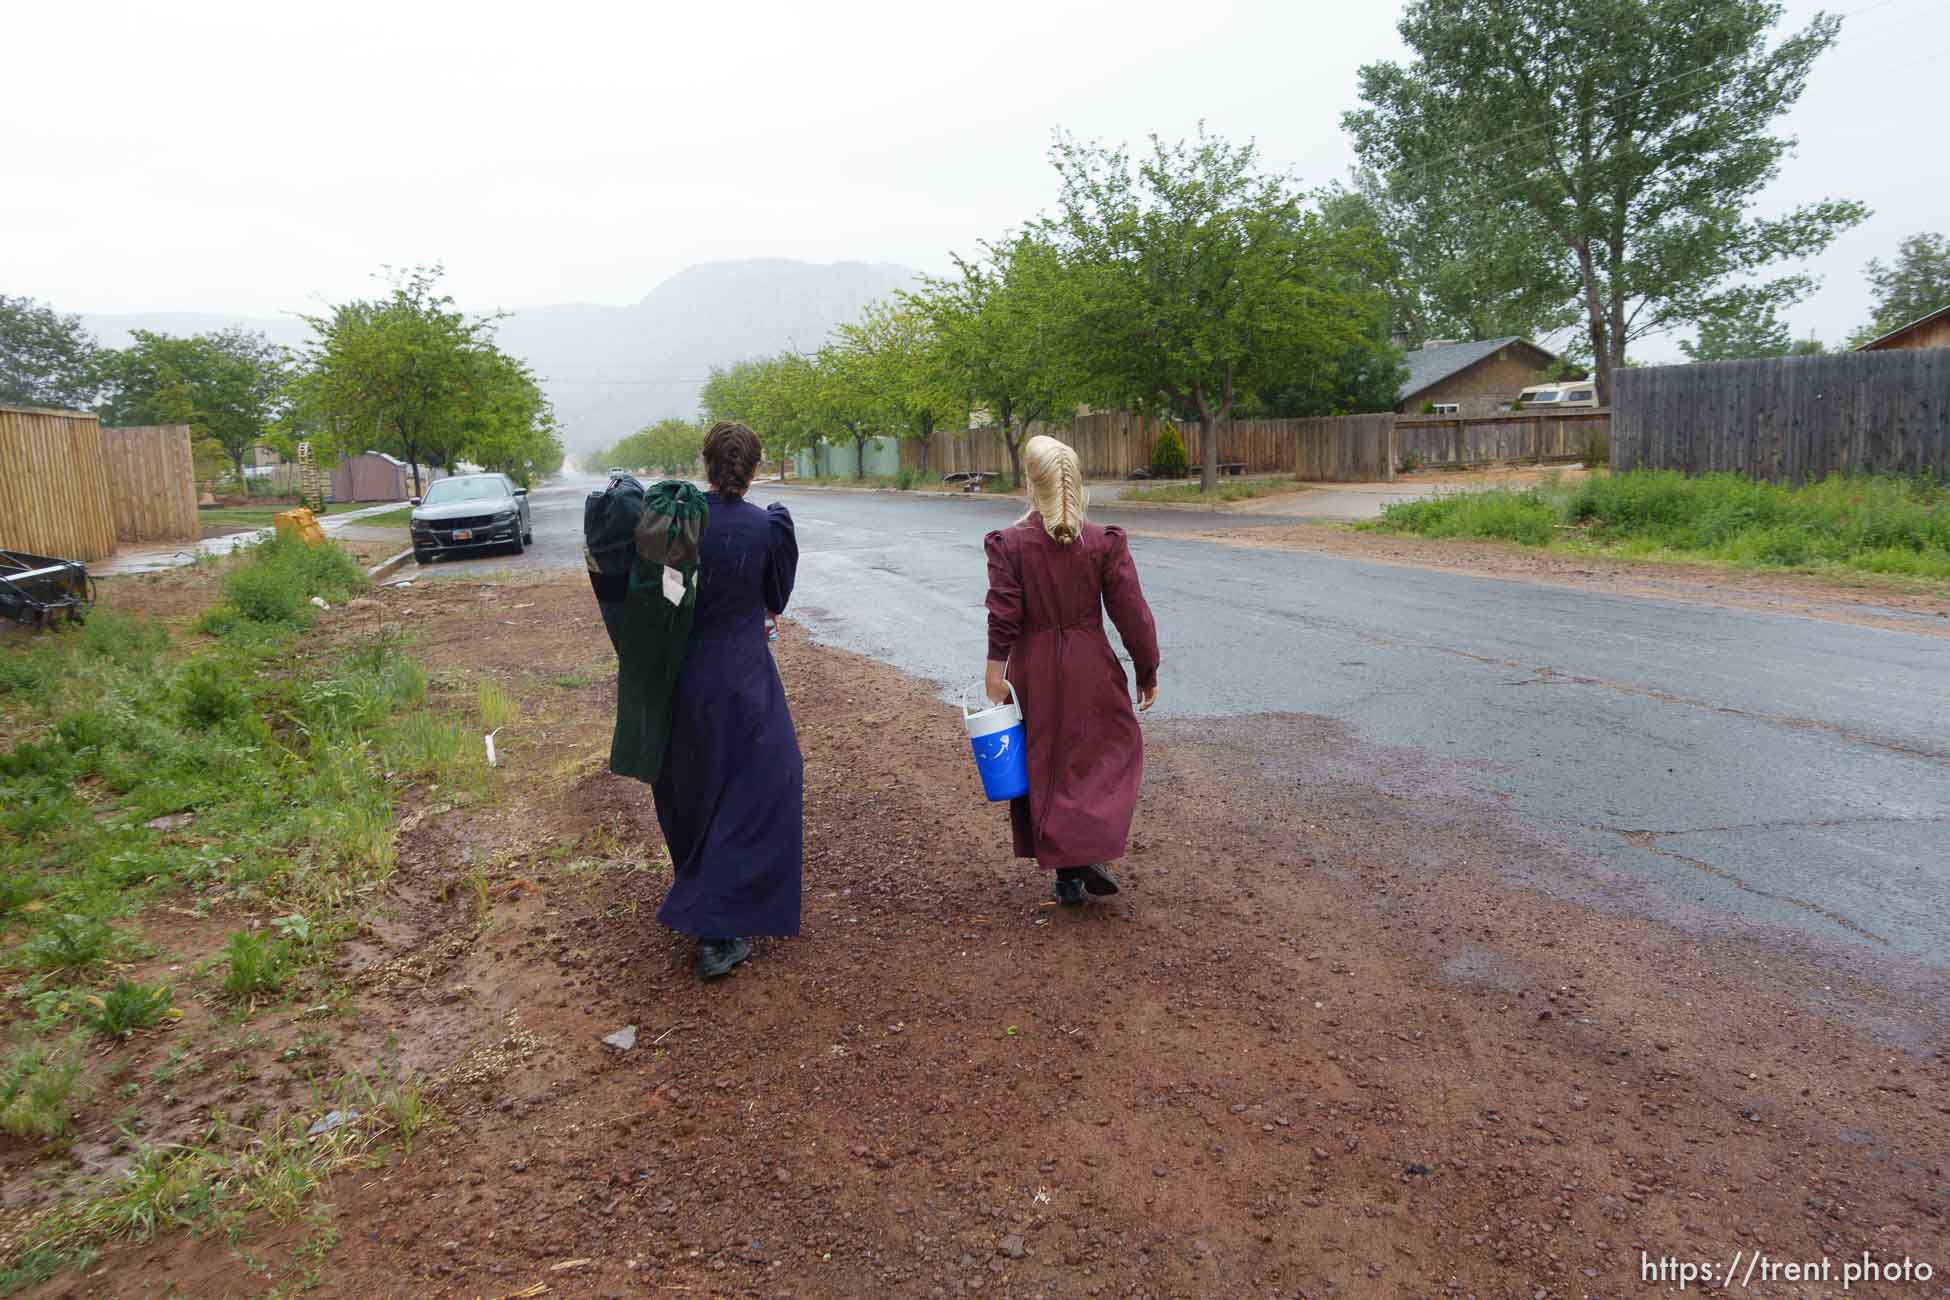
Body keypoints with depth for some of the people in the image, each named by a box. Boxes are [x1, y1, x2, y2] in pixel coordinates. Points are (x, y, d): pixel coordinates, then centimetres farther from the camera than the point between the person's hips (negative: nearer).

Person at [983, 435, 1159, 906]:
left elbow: (1003, 619, -12)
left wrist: (995, 680, -8)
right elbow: (1131, 613, -4)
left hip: (1033, 672, 1)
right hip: (1091, 671, 0)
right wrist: (1147, 672, 6)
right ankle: (1092, 851, -4)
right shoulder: (1105, 543, -6)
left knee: (1045, 765, 12)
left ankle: (1065, 873, 18)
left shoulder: (1009, 544, -9)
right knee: (1111, 752, 14)